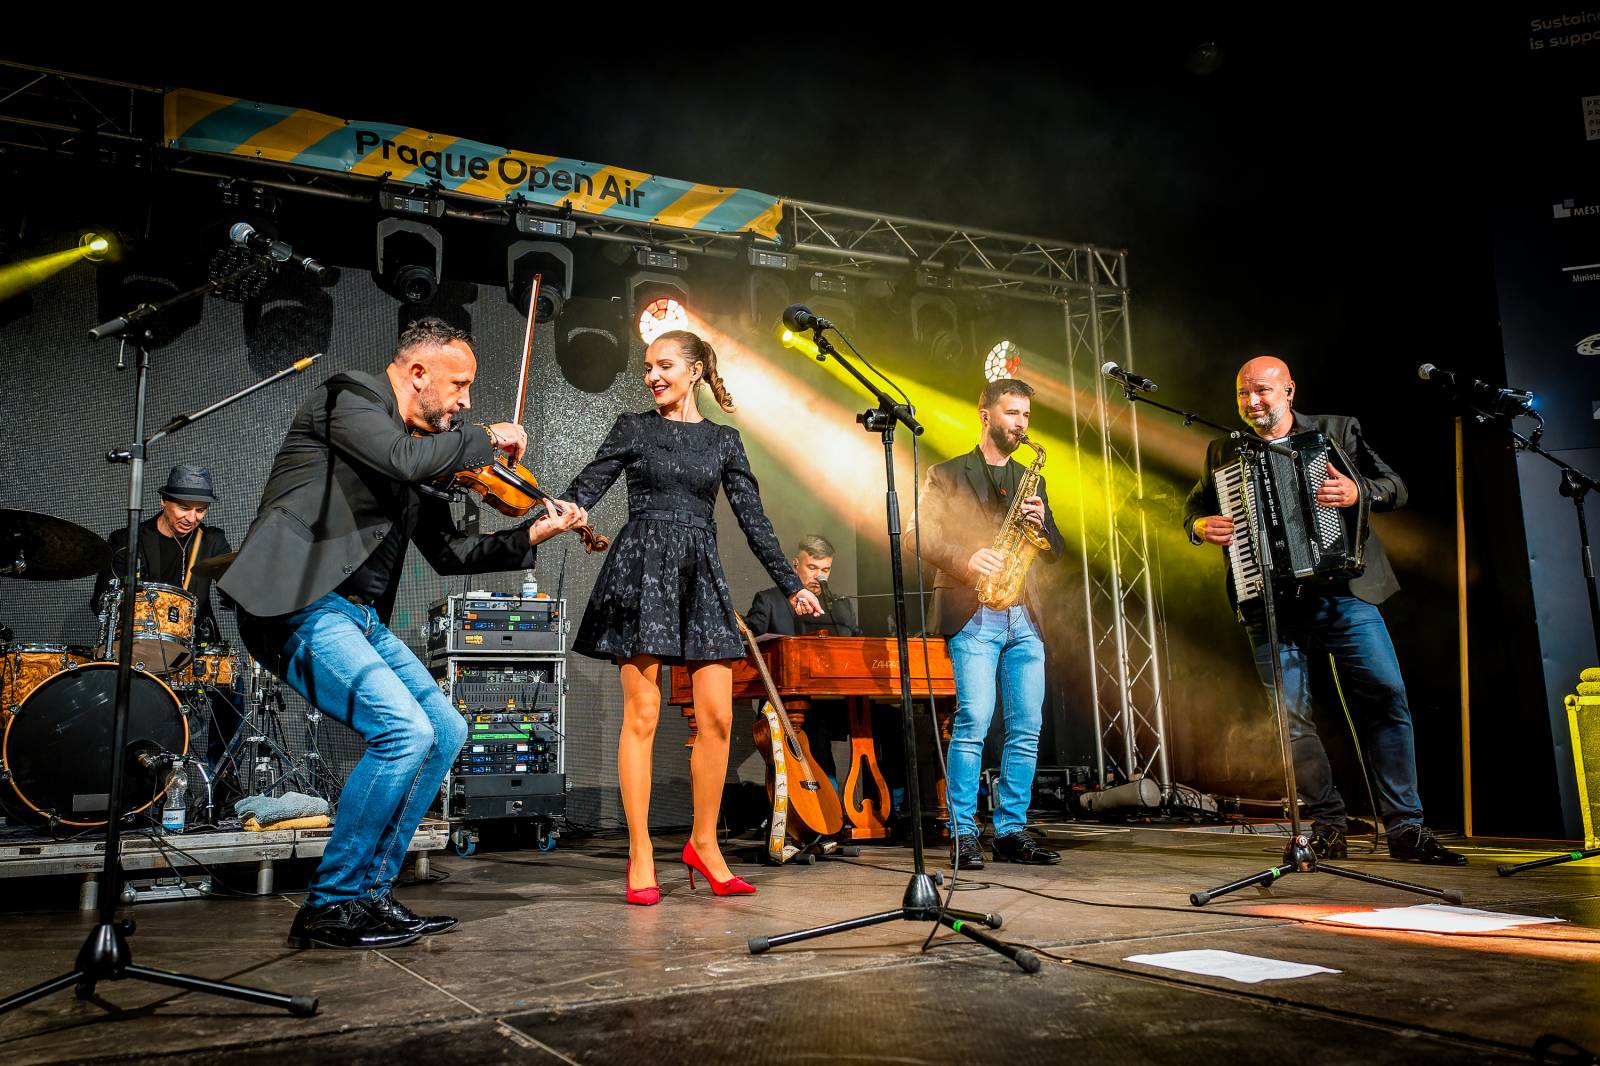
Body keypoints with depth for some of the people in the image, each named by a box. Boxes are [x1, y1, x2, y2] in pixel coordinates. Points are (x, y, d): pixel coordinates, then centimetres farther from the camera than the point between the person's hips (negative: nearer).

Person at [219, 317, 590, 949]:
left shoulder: (420, 444, 20)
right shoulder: (349, 396, -3)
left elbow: (447, 553, 23)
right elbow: (404, 458, -24)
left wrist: (530, 536, 14)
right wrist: (485, 440, -9)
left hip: (359, 616, 10)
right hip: (299, 605, -9)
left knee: (446, 730, 8)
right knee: (405, 731, -21)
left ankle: (369, 893, 15)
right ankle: (329, 908, -6)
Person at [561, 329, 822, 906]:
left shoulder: (722, 439, 14)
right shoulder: (633, 428, 8)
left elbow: (752, 517, 12)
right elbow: (585, 489, -1)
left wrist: (791, 584, 9)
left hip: (700, 575, 3)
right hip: (642, 570, -2)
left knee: (717, 717, -2)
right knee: (642, 714, -2)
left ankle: (704, 843, 14)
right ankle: (641, 855, 6)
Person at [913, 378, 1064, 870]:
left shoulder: (1031, 480, 21)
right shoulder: (946, 475, 7)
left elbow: (1055, 552, 19)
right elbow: (927, 539, -4)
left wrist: (1042, 523, -2)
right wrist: (968, 558, -21)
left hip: (1023, 618, 5)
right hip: (973, 615, -5)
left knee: (1027, 728, 2)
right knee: (974, 721, -13)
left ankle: (1012, 832, 10)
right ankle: (963, 835, -5)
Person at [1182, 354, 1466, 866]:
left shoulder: (1339, 431, 8)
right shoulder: (1224, 452, 12)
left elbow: (1395, 487, 5)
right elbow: (1195, 504, 21)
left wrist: (1359, 491, -17)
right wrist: (1200, 527, -2)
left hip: (1345, 590, -1)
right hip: (1270, 602, 1)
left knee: (1387, 701, -5)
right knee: (1293, 718, -1)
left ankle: (1405, 828, 5)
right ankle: (1328, 825, 14)